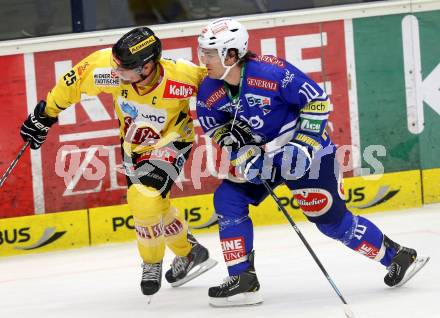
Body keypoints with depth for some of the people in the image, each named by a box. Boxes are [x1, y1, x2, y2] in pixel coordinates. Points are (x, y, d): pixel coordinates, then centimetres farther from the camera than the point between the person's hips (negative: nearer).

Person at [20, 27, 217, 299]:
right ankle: (189, 252, 38)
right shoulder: (108, 67, -30)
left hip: (171, 140, -5)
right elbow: (74, 81, -12)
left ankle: (152, 264, 5)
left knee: (145, 199, -21)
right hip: (134, 142, 5)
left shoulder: (181, 77, -37)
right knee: (150, 205, 11)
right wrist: (45, 114, -4)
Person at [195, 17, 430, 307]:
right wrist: (241, 146, -13)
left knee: (331, 220, -3)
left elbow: (317, 100, -20)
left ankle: (399, 256, 14)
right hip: (260, 152, 6)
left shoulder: (272, 72, -29)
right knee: (228, 199, -9)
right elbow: (215, 127, 5)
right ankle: (243, 280, -4)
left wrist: (303, 144, -22)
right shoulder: (210, 91, -11)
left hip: (306, 149, -6)